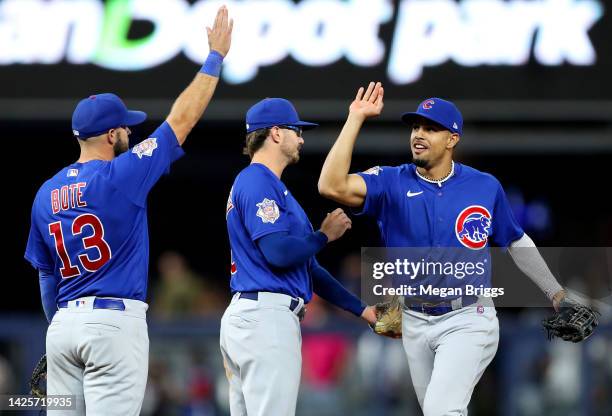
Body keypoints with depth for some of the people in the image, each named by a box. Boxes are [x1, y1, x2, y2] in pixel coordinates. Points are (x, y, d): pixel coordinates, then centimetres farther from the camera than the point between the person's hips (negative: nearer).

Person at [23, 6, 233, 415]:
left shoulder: (47, 193, 10)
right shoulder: (120, 176, -7)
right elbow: (182, 119, -1)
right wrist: (216, 56, 8)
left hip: (63, 325, 7)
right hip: (115, 320, -6)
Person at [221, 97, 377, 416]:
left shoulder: (263, 184, 23)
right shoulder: (259, 183, -8)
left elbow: (307, 266, 24)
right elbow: (279, 253, -21)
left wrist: (361, 309, 22)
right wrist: (325, 235, -3)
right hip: (267, 317, -11)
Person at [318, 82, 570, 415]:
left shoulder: (485, 187, -3)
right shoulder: (392, 183, -4)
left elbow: (517, 242, 12)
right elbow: (332, 186, -21)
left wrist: (556, 293, 12)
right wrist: (355, 120, -19)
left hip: (467, 321, -3)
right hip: (415, 322, 3)